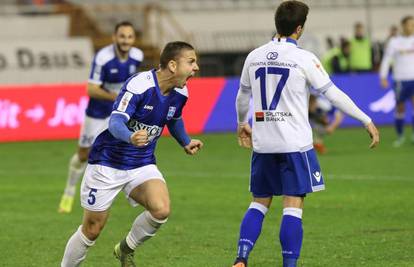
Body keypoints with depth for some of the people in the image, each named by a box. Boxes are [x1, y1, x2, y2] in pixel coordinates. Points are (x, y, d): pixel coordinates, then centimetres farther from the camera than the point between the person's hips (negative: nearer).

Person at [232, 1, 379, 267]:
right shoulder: (304, 58, -9)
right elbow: (333, 94, -9)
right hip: (295, 144, -5)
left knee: (260, 203, 14)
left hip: (263, 143, 5)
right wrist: (367, 121, -2)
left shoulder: (254, 56, 6)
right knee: (293, 205, -3)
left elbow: (242, 96, 20)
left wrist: (242, 124, 38)